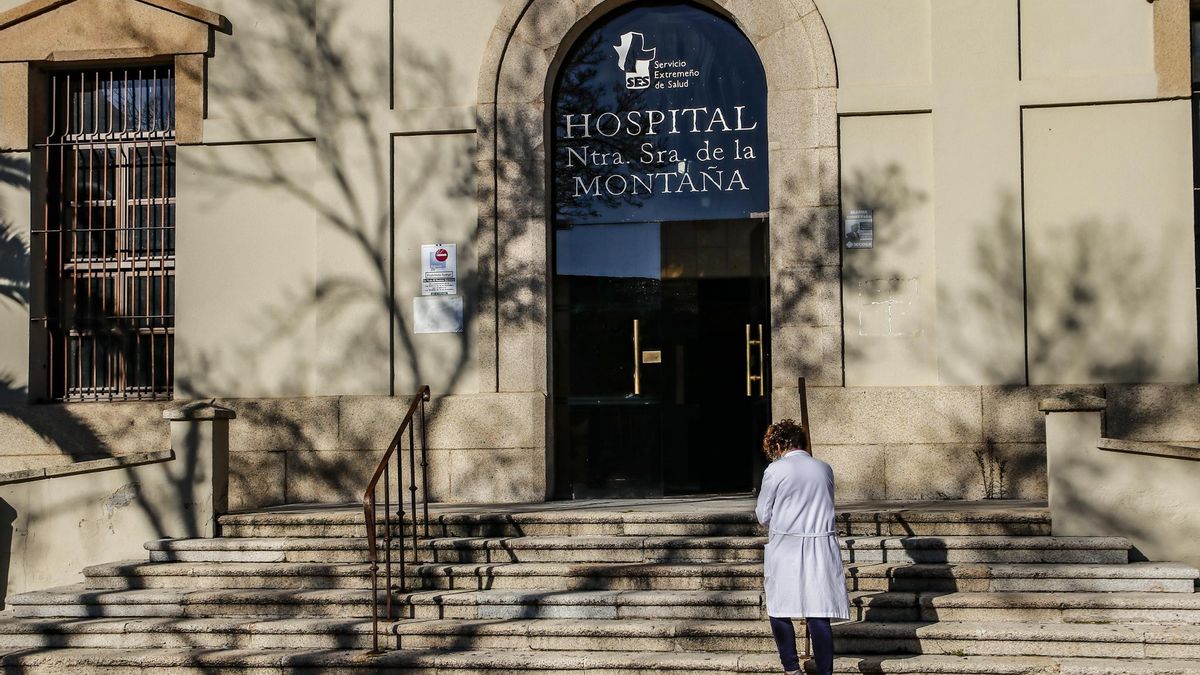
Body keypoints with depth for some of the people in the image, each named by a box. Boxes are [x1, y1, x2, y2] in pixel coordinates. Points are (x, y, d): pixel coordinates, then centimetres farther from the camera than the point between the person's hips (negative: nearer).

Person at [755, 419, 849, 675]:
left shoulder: (775, 470, -6)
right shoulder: (824, 468, 7)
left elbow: (763, 516, 0)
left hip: (786, 550, -3)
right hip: (821, 549, 3)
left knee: (779, 610, 12)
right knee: (818, 615, 1)